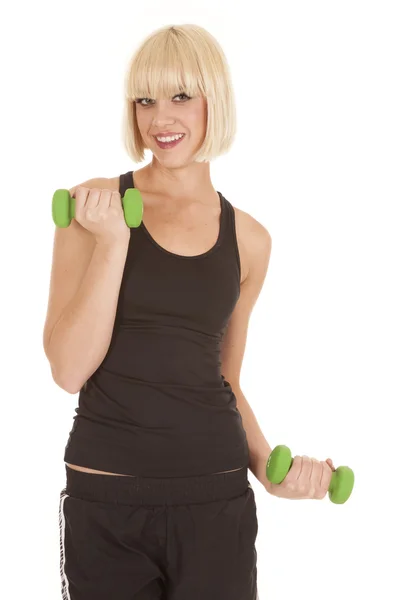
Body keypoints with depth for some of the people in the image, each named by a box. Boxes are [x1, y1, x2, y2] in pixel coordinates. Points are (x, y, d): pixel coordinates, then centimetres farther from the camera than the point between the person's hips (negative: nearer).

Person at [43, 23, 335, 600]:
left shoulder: (248, 239, 5)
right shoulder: (95, 204, -2)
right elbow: (69, 369, -8)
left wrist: (266, 461, -1)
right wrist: (112, 241, -15)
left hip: (214, 497, 2)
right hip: (104, 501, -2)